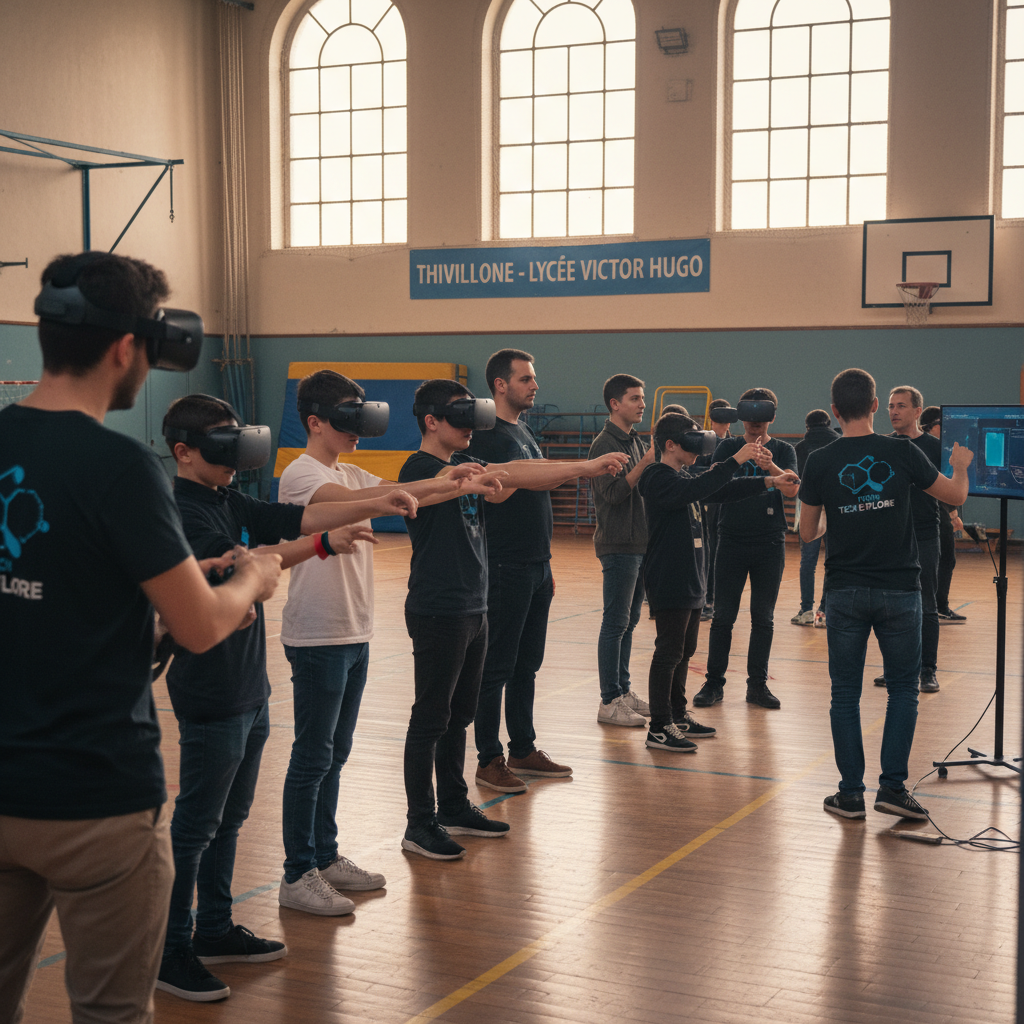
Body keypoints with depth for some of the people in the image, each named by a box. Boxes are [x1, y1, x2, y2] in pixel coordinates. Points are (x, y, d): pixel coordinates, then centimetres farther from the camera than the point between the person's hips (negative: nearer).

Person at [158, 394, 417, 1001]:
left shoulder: (232, 504, 11)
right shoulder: (181, 510, -17)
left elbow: (297, 517, 5)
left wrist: (377, 506, -6)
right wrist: (324, 544, -34)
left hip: (250, 689, 9)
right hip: (210, 695, -9)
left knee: (230, 817, 17)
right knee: (197, 824, -1)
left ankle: (215, 929, 30)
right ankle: (171, 951, 9)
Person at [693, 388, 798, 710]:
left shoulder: (783, 451, 3)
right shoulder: (728, 447, 4)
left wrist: (771, 467, -36)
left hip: (770, 544, 0)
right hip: (732, 541, 0)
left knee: (763, 618, 5)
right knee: (723, 617, -1)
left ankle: (757, 684, 15)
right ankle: (714, 683, 8)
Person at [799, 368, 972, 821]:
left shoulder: (820, 461, -4)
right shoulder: (902, 453, -5)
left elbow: (807, 532, 5)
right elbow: (955, 495, 8)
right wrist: (961, 465, 29)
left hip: (845, 592, 1)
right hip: (899, 590, 0)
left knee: (845, 693, 8)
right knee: (903, 689, 11)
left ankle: (851, 793, 9)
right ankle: (892, 786, 5)